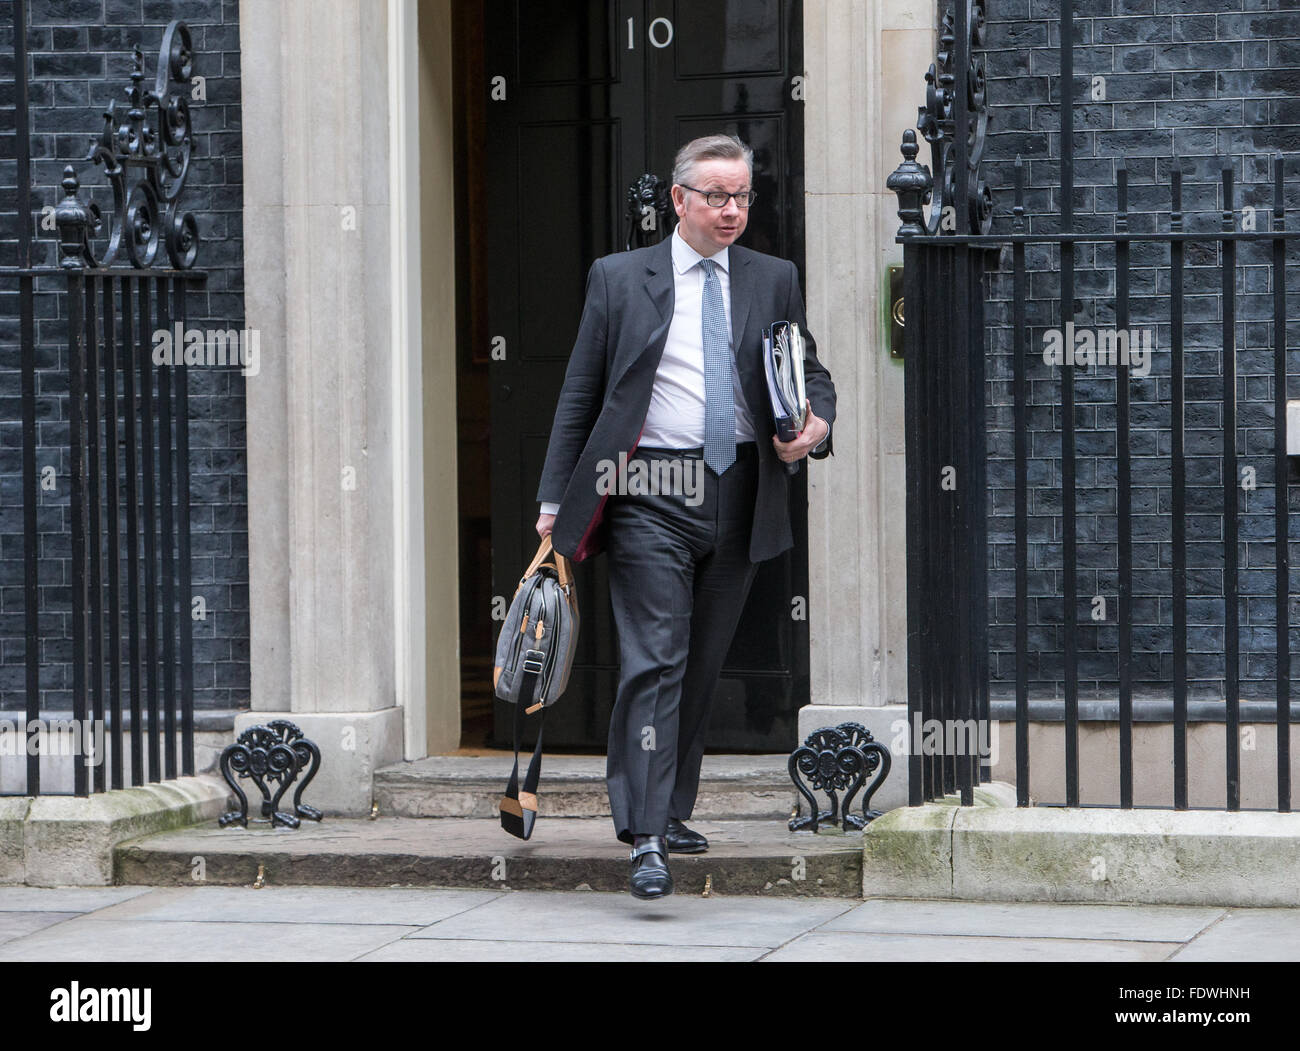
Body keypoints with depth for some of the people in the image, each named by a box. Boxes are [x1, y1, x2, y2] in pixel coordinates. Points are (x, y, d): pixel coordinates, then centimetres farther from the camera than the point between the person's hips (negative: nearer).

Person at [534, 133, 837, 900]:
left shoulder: (774, 281, 12)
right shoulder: (619, 278, 6)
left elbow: (812, 372, 16)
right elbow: (580, 395, 7)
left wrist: (816, 423, -8)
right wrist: (555, 498, 3)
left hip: (739, 494, 3)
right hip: (651, 493, -3)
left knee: (704, 666, 11)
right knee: (654, 663, -11)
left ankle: (671, 811, 25)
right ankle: (647, 841, -15)